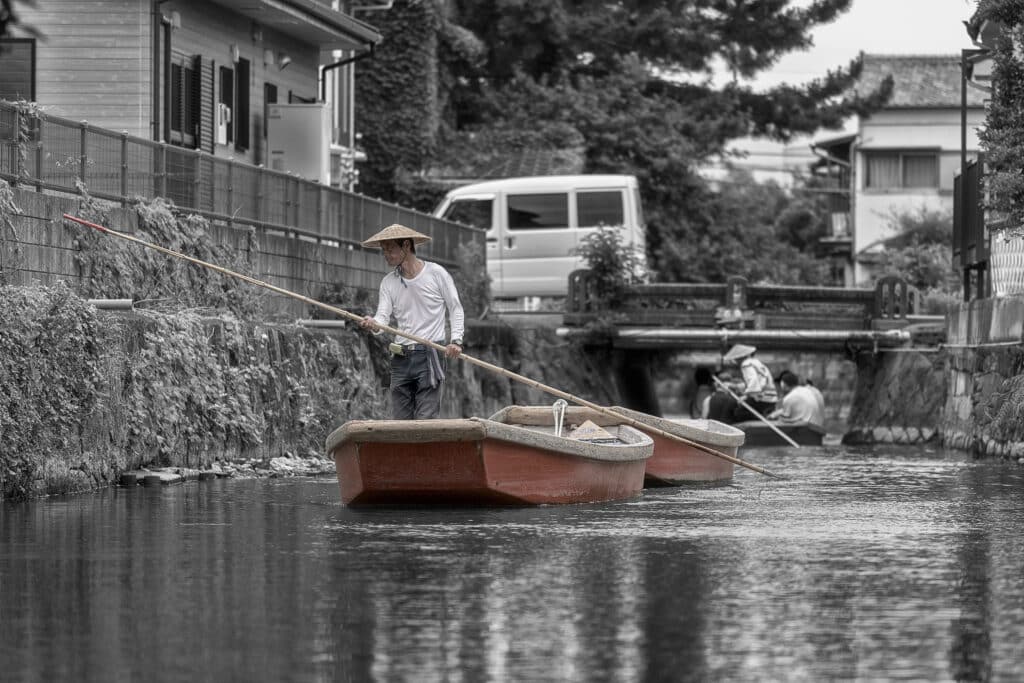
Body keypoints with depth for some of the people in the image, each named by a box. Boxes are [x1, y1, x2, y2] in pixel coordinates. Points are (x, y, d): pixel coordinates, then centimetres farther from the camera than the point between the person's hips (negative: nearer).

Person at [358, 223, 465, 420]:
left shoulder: (436, 273, 0)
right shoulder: (388, 282, 11)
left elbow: (456, 309, 5)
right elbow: (383, 317, 0)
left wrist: (456, 340, -9)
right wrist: (373, 324, -24)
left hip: (429, 357, -5)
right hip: (400, 358, 5)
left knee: (425, 419, -12)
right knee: (400, 420, 3)